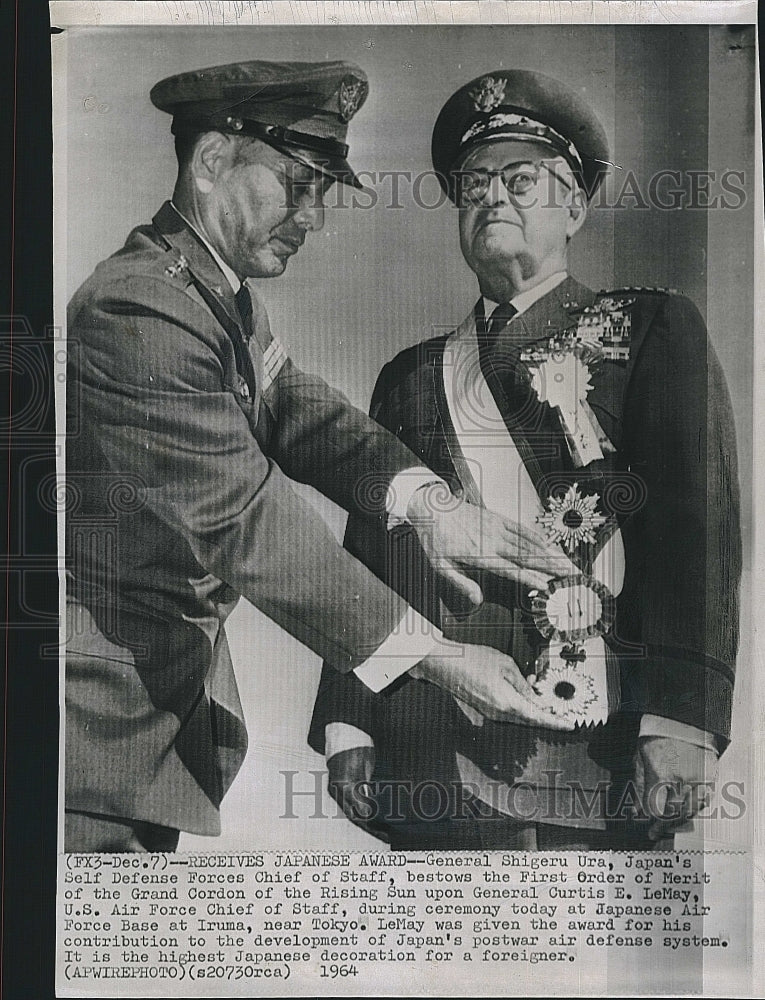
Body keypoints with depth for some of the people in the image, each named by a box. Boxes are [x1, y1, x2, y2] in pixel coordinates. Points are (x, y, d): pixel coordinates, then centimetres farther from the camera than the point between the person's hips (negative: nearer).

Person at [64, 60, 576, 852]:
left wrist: (419, 497, -19)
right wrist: (434, 657, -25)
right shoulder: (136, 314, -25)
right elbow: (250, 521, -28)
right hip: (107, 676, -9)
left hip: (181, 655, 9)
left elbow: (292, 408, 1)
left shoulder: (225, 291, 8)